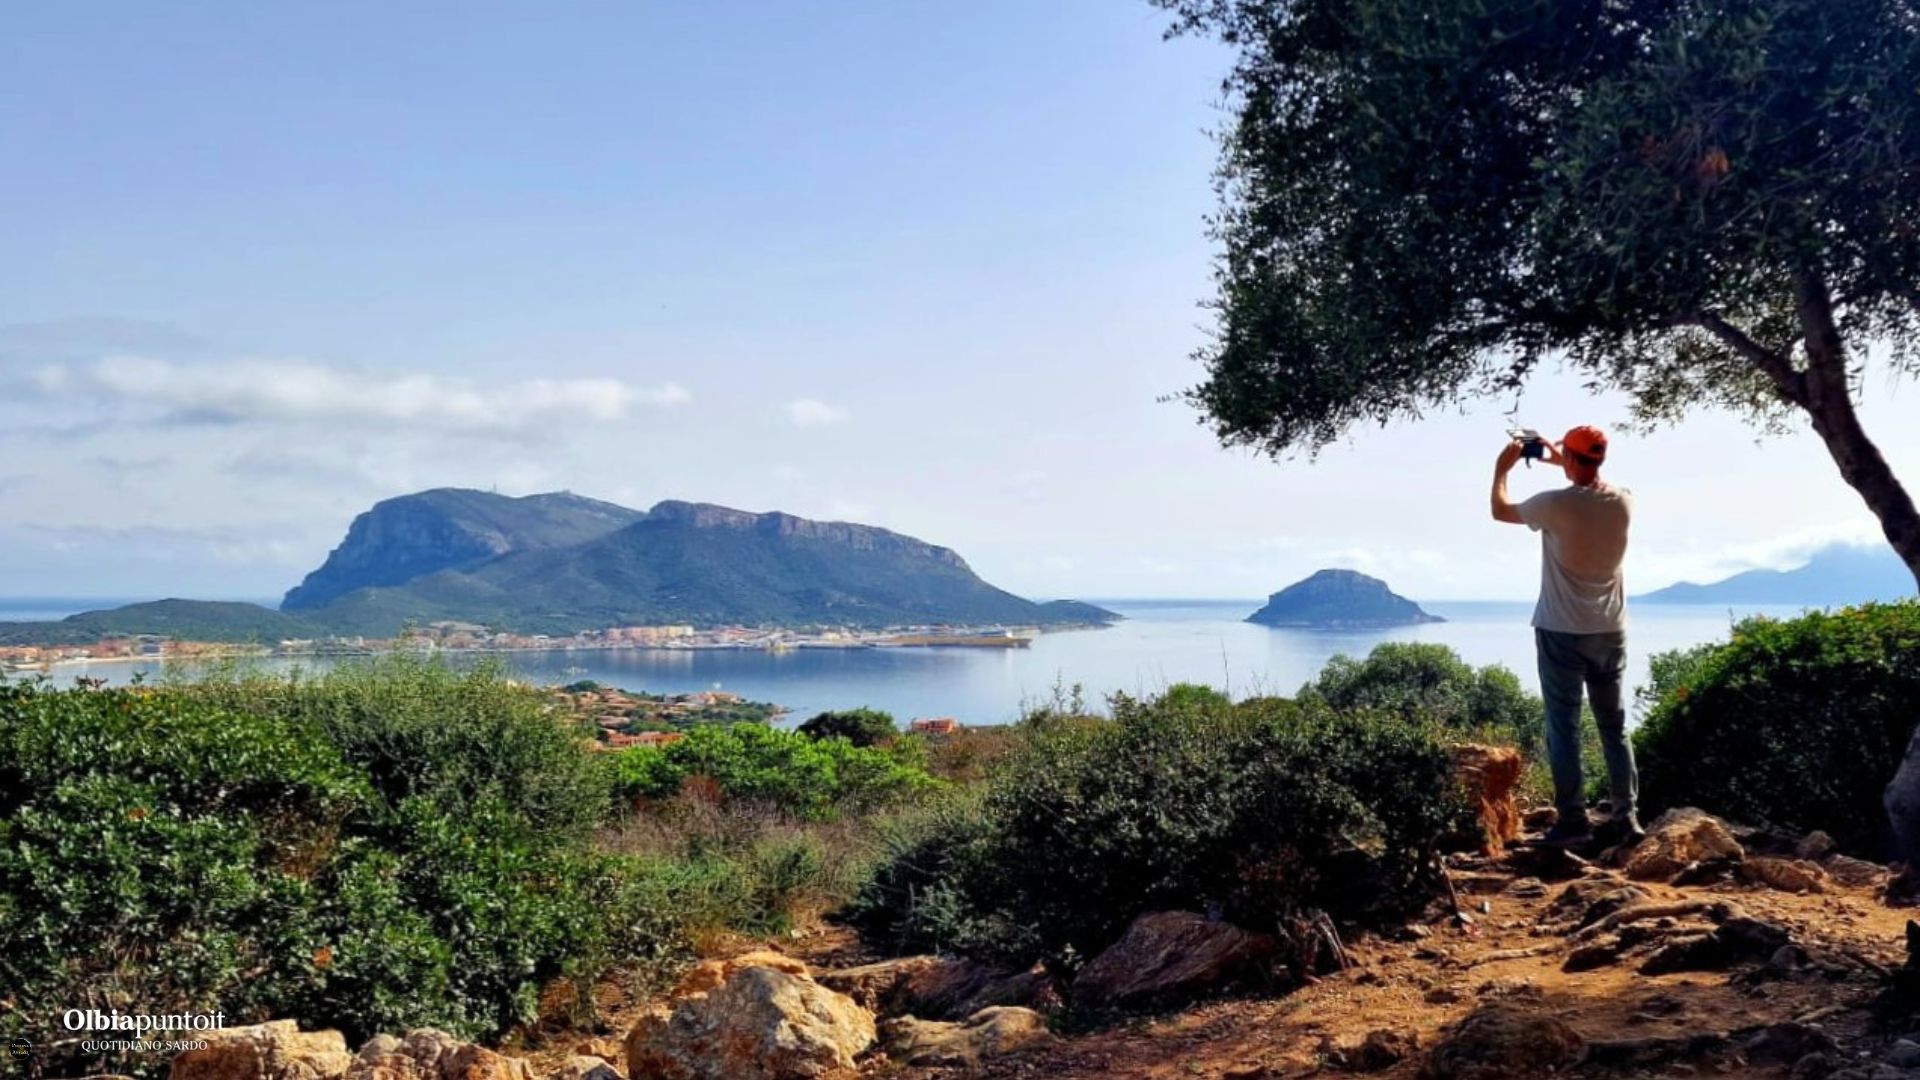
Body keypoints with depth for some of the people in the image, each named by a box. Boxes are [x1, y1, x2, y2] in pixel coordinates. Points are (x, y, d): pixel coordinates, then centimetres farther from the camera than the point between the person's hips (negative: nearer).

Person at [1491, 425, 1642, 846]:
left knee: (1564, 727, 1)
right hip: (1610, 631, 5)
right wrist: (1564, 463, 31)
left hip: (1562, 632, -4)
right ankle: (1626, 816, 12)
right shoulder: (1623, 502, -2)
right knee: (1614, 726, 11)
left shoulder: (1556, 504, -15)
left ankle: (1573, 819, 1)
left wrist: (1502, 469, 19)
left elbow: (1500, 510, 4)